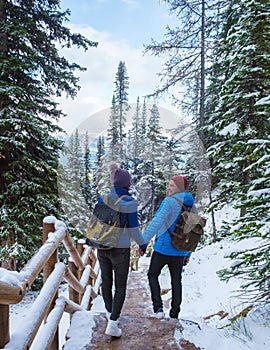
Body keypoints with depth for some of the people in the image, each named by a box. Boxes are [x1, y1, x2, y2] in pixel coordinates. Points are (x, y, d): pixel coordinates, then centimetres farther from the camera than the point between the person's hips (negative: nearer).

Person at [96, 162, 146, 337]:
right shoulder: (129, 202, -16)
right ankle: (112, 323, 3)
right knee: (120, 286, 9)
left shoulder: (102, 199, -3)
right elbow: (133, 228, -12)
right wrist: (142, 243, 4)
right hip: (120, 249, -5)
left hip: (102, 247, 5)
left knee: (106, 281, 21)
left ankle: (110, 313, 40)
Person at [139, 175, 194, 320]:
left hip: (163, 248, -6)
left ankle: (158, 308, 8)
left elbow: (156, 223, -27)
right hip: (180, 252, 6)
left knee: (152, 275, 16)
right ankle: (174, 314, 26)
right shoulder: (192, 207, 6)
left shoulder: (169, 202, -16)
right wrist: (188, 253, 19)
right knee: (176, 281, 18)